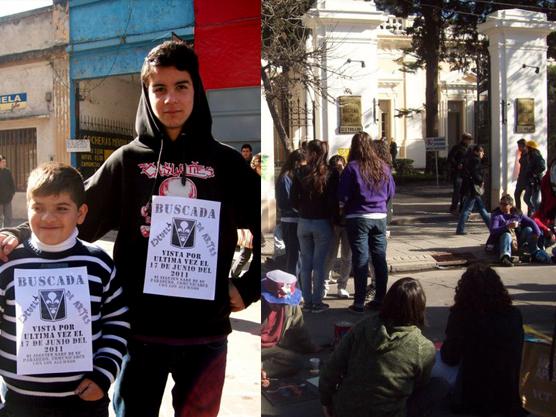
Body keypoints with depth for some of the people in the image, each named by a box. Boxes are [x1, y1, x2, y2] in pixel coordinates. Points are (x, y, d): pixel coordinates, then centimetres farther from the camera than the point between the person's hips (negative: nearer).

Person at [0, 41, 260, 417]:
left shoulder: (225, 162, 1)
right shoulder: (127, 161, 1)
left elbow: (263, 224, 6)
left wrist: (249, 286, 2)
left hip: (206, 330, 1)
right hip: (141, 328, 0)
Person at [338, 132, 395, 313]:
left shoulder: (352, 167, -10)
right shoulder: (383, 166, 4)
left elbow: (342, 196, -11)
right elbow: (391, 192, 11)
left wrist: (342, 207, 7)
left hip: (358, 218, -4)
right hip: (380, 217, 4)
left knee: (360, 259, 0)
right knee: (380, 258, 12)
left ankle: (359, 303, 4)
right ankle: (380, 299, 19)